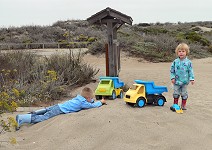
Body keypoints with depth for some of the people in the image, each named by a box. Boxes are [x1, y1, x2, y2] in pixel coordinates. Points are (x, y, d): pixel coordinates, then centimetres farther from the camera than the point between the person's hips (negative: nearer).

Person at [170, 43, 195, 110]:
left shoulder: (188, 62, -5)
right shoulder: (175, 61, -3)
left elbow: (191, 71, -2)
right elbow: (172, 70, 2)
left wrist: (192, 79, -7)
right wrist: (172, 77, -6)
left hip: (185, 81, -1)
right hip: (177, 81, 1)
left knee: (184, 93, 9)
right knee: (176, 93, 9)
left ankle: (183, 105, 22)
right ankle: (175, 104, 23)